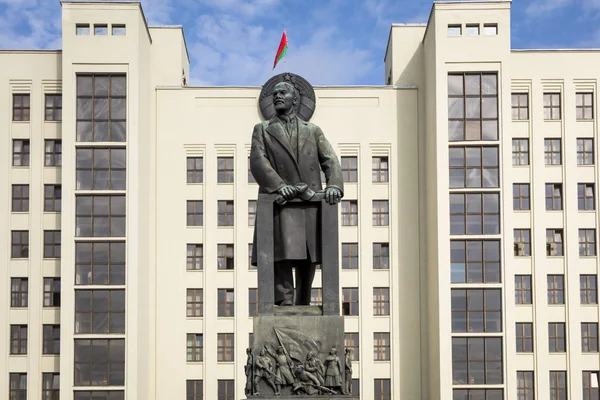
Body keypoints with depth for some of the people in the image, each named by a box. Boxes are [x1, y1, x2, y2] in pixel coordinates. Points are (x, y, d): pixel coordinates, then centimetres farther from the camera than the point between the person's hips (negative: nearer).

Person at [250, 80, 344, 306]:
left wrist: (334, 185, -14)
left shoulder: (313, 131, 20)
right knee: (283, 255, -16)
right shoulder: (262, 130, 15)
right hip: (281, 203, -2)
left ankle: (304, 307, 13)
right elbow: (258, 162, -2)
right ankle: (285, 303, -17)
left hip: (311, 204, 2)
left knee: (308, 260, 4)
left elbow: (330, 160, 7)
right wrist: (278, 185, -20)